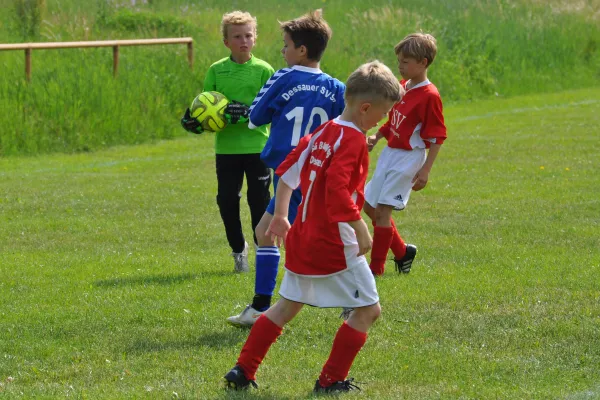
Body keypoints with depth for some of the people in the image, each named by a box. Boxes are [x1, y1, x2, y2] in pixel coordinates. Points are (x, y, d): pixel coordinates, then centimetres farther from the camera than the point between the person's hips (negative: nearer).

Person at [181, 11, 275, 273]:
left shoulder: (263, 70, -2)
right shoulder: (216, 71, 4)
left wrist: (247, 113, -21)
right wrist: (195, 119, -15)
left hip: (257, 145, -2)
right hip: (226, 147, 2)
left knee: (259, 199, 2)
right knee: (227, 200, 4)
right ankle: (238, 249, 22)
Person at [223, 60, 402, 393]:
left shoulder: (322, 133, 10)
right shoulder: (353, 140, -16)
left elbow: (287, 171, 14)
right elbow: (337, 190, -27)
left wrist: (281, 216, 20)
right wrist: (361, 230, -23)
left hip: (303, 237, 9)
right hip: (336, 244, -9)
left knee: (287, 306, 19)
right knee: (367, 309, 3)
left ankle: (243, 370, 17)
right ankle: (331, 379, 3)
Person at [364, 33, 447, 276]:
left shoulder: (429, 96, -17)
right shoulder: (402, 87, 8)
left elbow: (436, 138, -16)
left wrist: (425, 171, -20)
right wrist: (376, 137, 2)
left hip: (409, 157, -9)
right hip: (390, 153, 9)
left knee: (383, 210, -8)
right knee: (370, 206, 13)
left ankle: (376, 268, 2)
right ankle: (402, 252, 27)